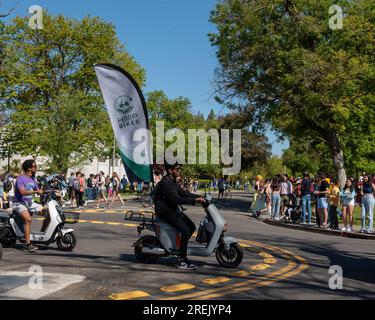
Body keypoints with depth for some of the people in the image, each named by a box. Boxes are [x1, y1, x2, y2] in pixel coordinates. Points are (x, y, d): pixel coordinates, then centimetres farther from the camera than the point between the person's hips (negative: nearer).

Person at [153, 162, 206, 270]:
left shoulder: (173, 181, 11)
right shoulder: (165, 182, -20)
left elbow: (183, 193, 15)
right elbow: (176, 199, -27)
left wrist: (199, 197, 2)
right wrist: (194, 200, -28)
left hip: (173, 209, 10)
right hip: (165, 211, -10)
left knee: (192, 227, 8)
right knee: (185, 230, -20)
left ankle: (180, 246, 23)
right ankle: (182, 260, -13)